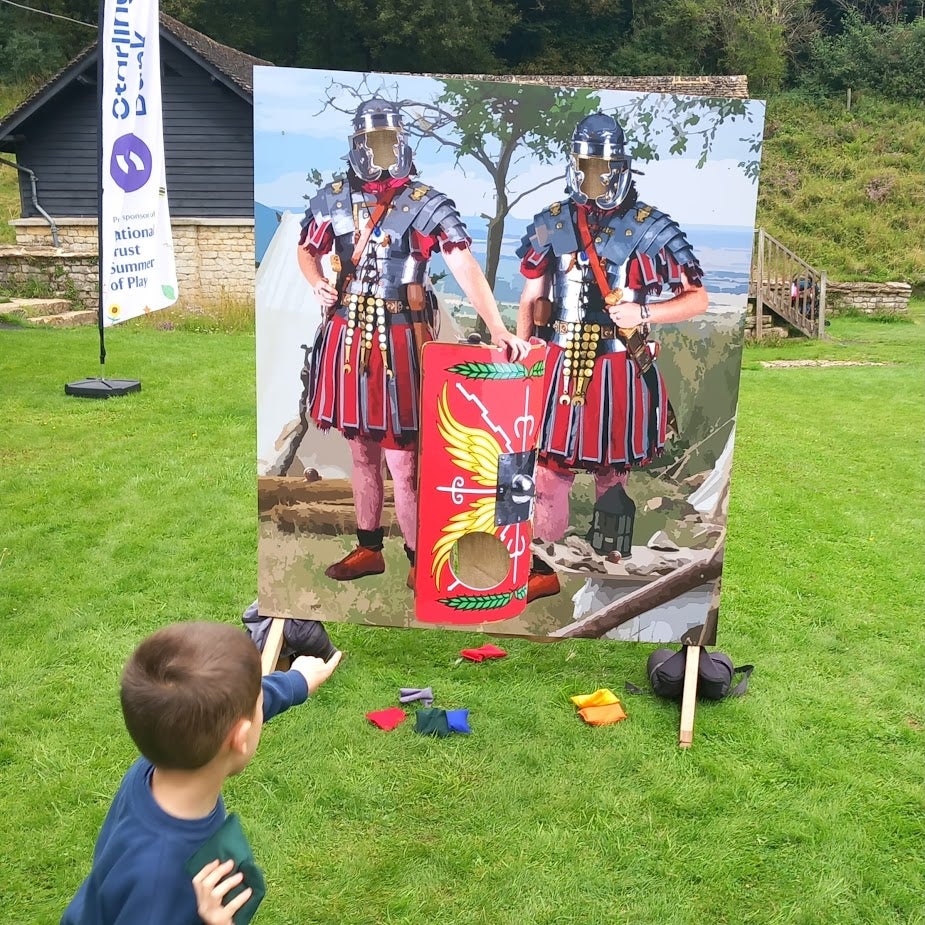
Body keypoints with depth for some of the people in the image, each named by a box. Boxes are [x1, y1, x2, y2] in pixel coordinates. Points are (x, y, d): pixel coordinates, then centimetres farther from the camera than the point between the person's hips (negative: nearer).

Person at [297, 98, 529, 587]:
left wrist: (498, 330, -29)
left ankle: (420, 557, 11)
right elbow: (307, 250, 21)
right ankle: (368, 549, 30)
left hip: (399, 339, -5)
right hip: (347, 335, 5)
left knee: (401, 458, -5)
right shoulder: (333, 198, 6)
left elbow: (465, 268, -17)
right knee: (361, 450, 15)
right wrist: (318, 282, -3)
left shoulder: (425, 203, -7)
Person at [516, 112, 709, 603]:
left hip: (620, 369, -2)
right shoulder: (552, 223, 6)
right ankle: (544, 568, 20)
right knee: (548, 466, 4)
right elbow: (531, 297, 13)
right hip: (560, 364, 3)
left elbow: (698, 298, -4)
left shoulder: (648, 228, -4)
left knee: (612, 470, 9)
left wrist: (643, 313, -19)